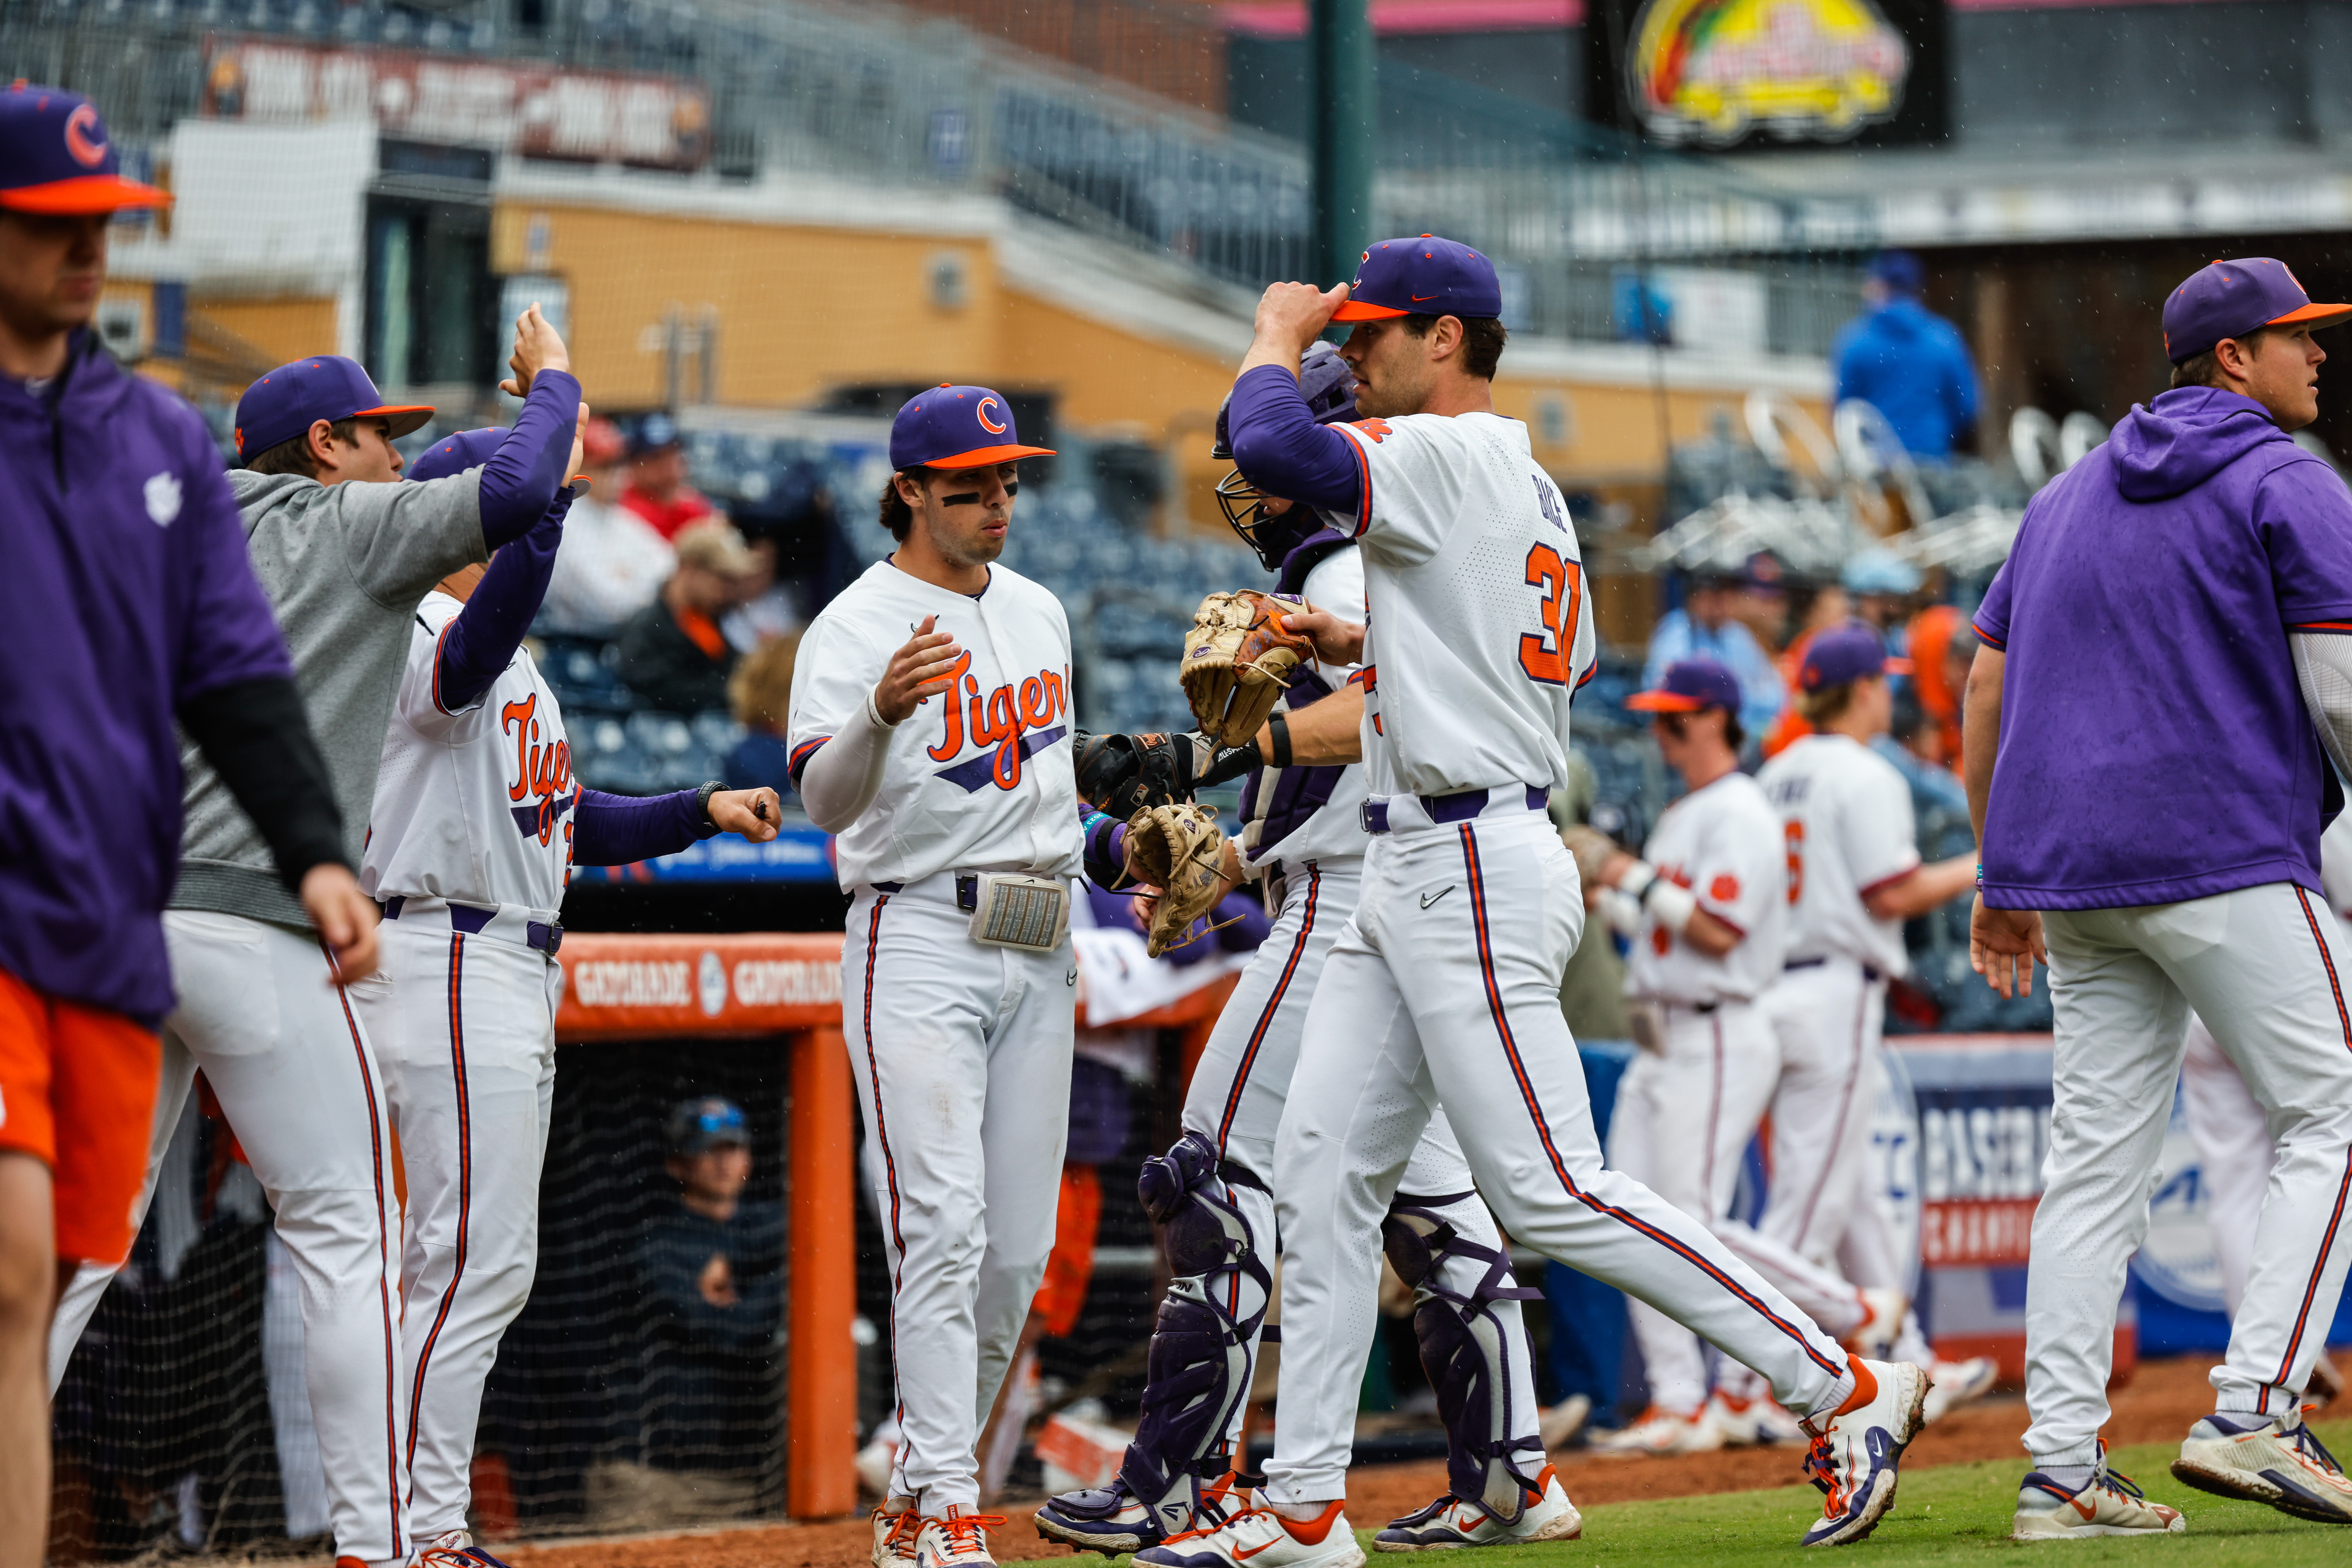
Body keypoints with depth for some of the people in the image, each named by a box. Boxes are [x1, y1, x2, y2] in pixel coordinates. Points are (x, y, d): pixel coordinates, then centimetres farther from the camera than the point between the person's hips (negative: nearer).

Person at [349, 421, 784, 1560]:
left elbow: (568, 823, 25)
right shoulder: (427, 638, -12)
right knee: (476, 1261, -13)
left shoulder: (512, 668, 20)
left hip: (517, 978, 11)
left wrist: (703, 809, 14)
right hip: (452, 964, -11)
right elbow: (490, 628, -37)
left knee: (471, 1264, 12)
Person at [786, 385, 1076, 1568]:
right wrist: (880, 712, -42)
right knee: (944, 1229, -17)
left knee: (1019, 1249, 5)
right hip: (917, 944, -7)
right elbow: (825, 800, -23)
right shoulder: (856, 627, -8)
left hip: (1037, 949, 7)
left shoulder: (1038, 614, 14)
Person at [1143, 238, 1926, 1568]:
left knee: (1555, 1194, -12)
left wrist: (1276, 339, -8)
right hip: (1414, 876, 11)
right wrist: (1356, 646, 25)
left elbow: (1271, 449, -28)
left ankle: (1847, 1389, -8)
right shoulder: (1532, 493, 17)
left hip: (1477, 873, -11)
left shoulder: (1441, 457, -13)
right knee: (1323, 1174, 8)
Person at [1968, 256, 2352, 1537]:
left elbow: (1985, 686, 20)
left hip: (2072, 868, 7)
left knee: (2096, 1161, 6)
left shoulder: (2069, 496, 21)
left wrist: (2001, 874, 23)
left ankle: (2061, 1470, 1)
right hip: (2226, 857, -7)